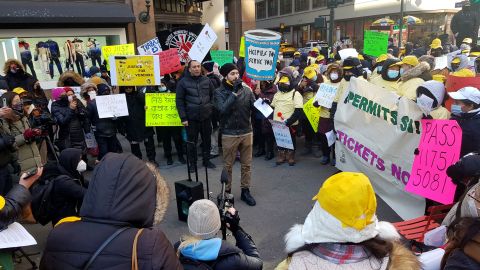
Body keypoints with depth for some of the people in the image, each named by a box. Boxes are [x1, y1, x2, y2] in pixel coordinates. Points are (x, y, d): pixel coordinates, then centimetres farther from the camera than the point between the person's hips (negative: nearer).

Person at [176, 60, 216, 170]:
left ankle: (206, 160, 30)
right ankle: (192, 163, 23)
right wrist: (183, 118, -8)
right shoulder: (183, 82, -5)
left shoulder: (207, 80, 4)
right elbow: (179, 101, -5)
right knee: (192, 142, 8)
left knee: (207, 140, 13)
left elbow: (213, 95, 14)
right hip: (191, 118, -3)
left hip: (206, 117, 3)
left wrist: (211, 107, 2)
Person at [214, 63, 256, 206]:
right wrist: (235, 92, -22)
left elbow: (254, 107, 1)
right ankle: (227, 192, 25)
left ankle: (245, 191, 26)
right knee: (228, 165, 10)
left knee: (247, 164, 11)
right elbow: (223, 109, -21)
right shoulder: (219, 92, -6)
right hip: (229, 134, -3)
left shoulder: (246, 89, 1)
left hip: (247, 132, 3)